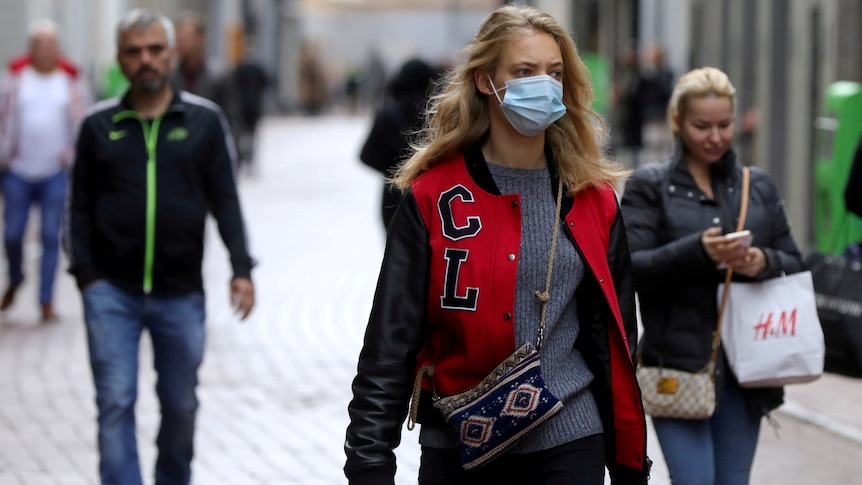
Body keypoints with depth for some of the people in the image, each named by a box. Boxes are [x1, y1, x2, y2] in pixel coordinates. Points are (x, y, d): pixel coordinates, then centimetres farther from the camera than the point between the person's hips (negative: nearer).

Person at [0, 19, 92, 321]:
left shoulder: (73, 80, 3)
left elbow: (81, 121, 7)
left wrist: (71, 153, -2)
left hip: (56, 172, 0)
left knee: (51, 237, -3)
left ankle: (47, 301, 4)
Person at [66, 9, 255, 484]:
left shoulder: (204, 120, 2)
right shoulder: (99, 125, 3)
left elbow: (225, 200, 2)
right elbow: (80, 207, 6)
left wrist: (241, 268, -8)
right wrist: (85, 274, -3)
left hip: (181, 293, 1)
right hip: (112, 292, -1)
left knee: (180, 405, 11)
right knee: (115, 402, -7)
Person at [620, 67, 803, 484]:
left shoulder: (758, 187, 14)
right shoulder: (649, 186, 2)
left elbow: (794, 263, 13)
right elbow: (630, 269, -9)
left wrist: (765, 262, -10)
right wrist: (697, 251, -24)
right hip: (679, 366, -4)